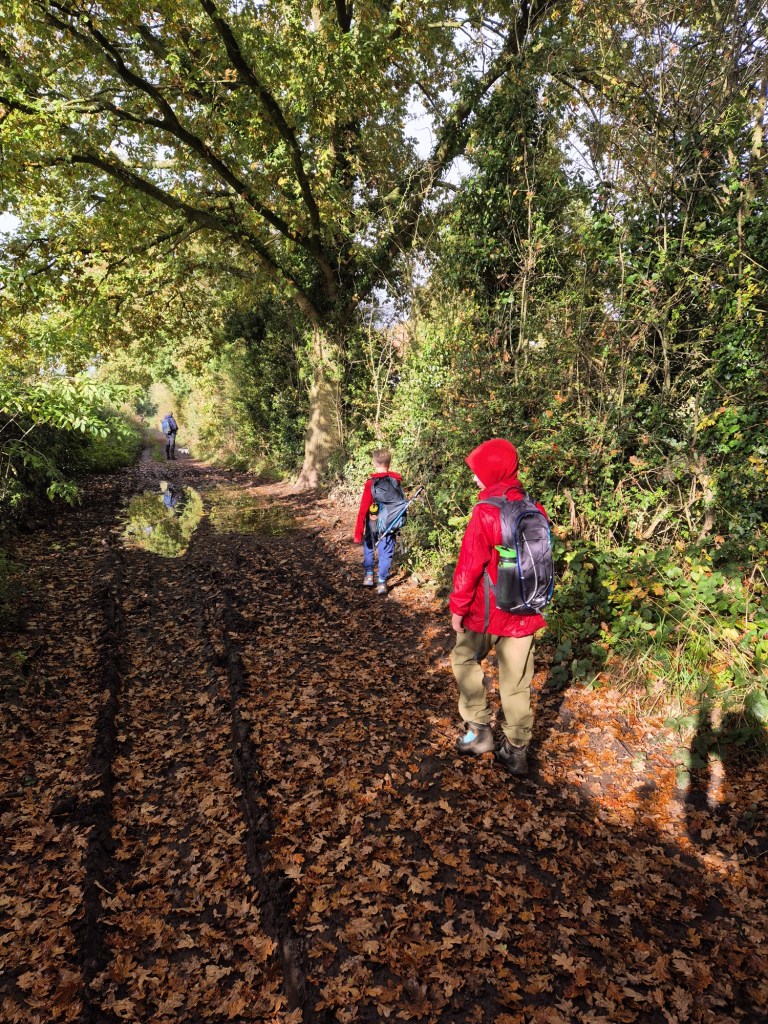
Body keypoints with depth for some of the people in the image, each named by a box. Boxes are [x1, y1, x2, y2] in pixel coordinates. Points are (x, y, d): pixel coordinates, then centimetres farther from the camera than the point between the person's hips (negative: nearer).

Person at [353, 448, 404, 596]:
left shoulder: (371, 483, -15)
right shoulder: (397, 481, -5)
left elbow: (363, 510, -15)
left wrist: (358, 532, -11)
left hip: (373, 524, -2)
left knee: (368, 548, 22)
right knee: (386, 553, 10)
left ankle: (368, 575, 24)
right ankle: (382, 583, 9)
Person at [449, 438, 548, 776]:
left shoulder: (487, 511, -18)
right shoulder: (533, 510, 1)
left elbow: (469, 564, -16)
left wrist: (457, 606, -7)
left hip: (487, 609, -5)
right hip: (524, 611, 5)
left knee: (465, 659, 19)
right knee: (516, 680, 13)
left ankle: (479, 729, 19)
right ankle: (516, 750, 21)